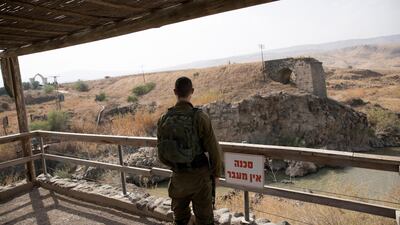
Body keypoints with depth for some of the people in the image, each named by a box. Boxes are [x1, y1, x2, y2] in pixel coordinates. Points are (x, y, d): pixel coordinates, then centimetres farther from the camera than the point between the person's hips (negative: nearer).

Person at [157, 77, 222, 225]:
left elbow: (162, 154, -2)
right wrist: (216, 172, 3)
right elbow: (214, 150, -16)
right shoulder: (200, 117, -20)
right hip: (200, 176, -3)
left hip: (179, 178, 3)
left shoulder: (164, 120, -9)